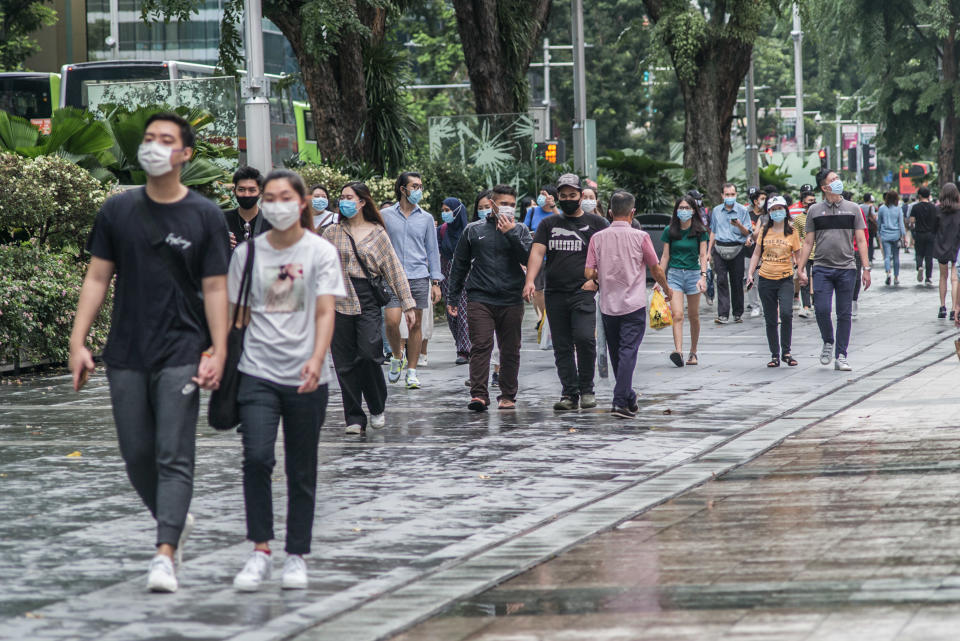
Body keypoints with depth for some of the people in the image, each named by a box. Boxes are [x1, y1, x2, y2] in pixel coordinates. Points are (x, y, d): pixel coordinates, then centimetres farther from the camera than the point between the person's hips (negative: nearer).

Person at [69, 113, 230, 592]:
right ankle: (176, 522, 32)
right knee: (137, 456, 8)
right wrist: (78, 342, -1)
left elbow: (215, 288, 0)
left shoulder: (205, 216, 0)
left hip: (181, 355, -3)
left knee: (174, 457, -9)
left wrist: (218, 353, -8)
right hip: (126, 355, 3)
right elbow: (97, 278, 7)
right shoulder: (118, 211, 6)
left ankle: (164, 555, -12)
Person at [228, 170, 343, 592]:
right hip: (258, 372, 1)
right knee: (257, 457, -17)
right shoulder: (248, 252, 7)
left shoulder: (320, 252, 1)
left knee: (301, 471, 6)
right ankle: (260, 553, -12)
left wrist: (316, 360, -23)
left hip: (305, 378, -1)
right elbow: (239, 315, 13)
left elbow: (325, 312, -8)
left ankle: (296, 557, 18)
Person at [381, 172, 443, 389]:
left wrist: (436, 282, 6)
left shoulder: (426, 218, 10)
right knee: (392, 322, -13)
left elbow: (432, 251, 12)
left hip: (419, 276, 1)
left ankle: (412, 370, 9)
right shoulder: (385, 216, 5)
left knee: (415, 325, 1)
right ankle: (397, 356, 14)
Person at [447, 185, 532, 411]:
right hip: (480, 298, -1)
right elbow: (459, 264, 14)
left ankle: (508, 395, 15)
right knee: (480, 346, -10)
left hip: (511, 300, 1)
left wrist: (510, 234, -14)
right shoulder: (474, 230, 9)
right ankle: (478, 394, -13)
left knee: (510, 350, 6)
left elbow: (529, 258, -8)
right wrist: (453, 297, 12)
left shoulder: (520, 231, 9)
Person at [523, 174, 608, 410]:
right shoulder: (548, 225, 15)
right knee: (562, 347, 3)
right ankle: (570, 393, 8)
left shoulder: (595, 223, 8)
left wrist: (596, 280, -7)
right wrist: (530, 281, -12)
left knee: (584, 338, -19)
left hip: (583, 293, -3)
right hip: (554, 294, 3)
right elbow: (537, 252, 3)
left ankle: (587, 389, -4)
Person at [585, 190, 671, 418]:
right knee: (628, 352, -7)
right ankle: (621, 402, -18)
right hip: (633, 305, -3)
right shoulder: (640, 237, -5)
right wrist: (667, 289, 23)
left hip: (608, 305, 3)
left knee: (616, 354, 14)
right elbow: (656, 270, 4)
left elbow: (589, 274, -3)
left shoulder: (598, 237, 0)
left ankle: (629, 400, 25)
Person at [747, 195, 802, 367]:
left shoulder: (792, 232, 2)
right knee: (770, 319, 5)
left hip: (785, 279, -3)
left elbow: (798, 255, 7)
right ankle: (775, 355, 15)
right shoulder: (765, 230, 8)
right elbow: (757, 253, 14)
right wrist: (750, 273, 6)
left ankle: (786, 351, -7)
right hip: (766, 279, 3)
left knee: (786, 313, -21)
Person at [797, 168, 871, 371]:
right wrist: (800, 269, 2)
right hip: (822, 269, 0)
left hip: (846, 269, 0)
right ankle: (828, 343, 14)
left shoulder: (852, 209, 7)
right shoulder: (815, 211, 7)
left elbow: (861, 240, 6)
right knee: (822, 309, -12)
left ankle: (841, 356, 9)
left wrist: (866, 268, -2)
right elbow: (808, 242, 9)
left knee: (844, 314, 2)